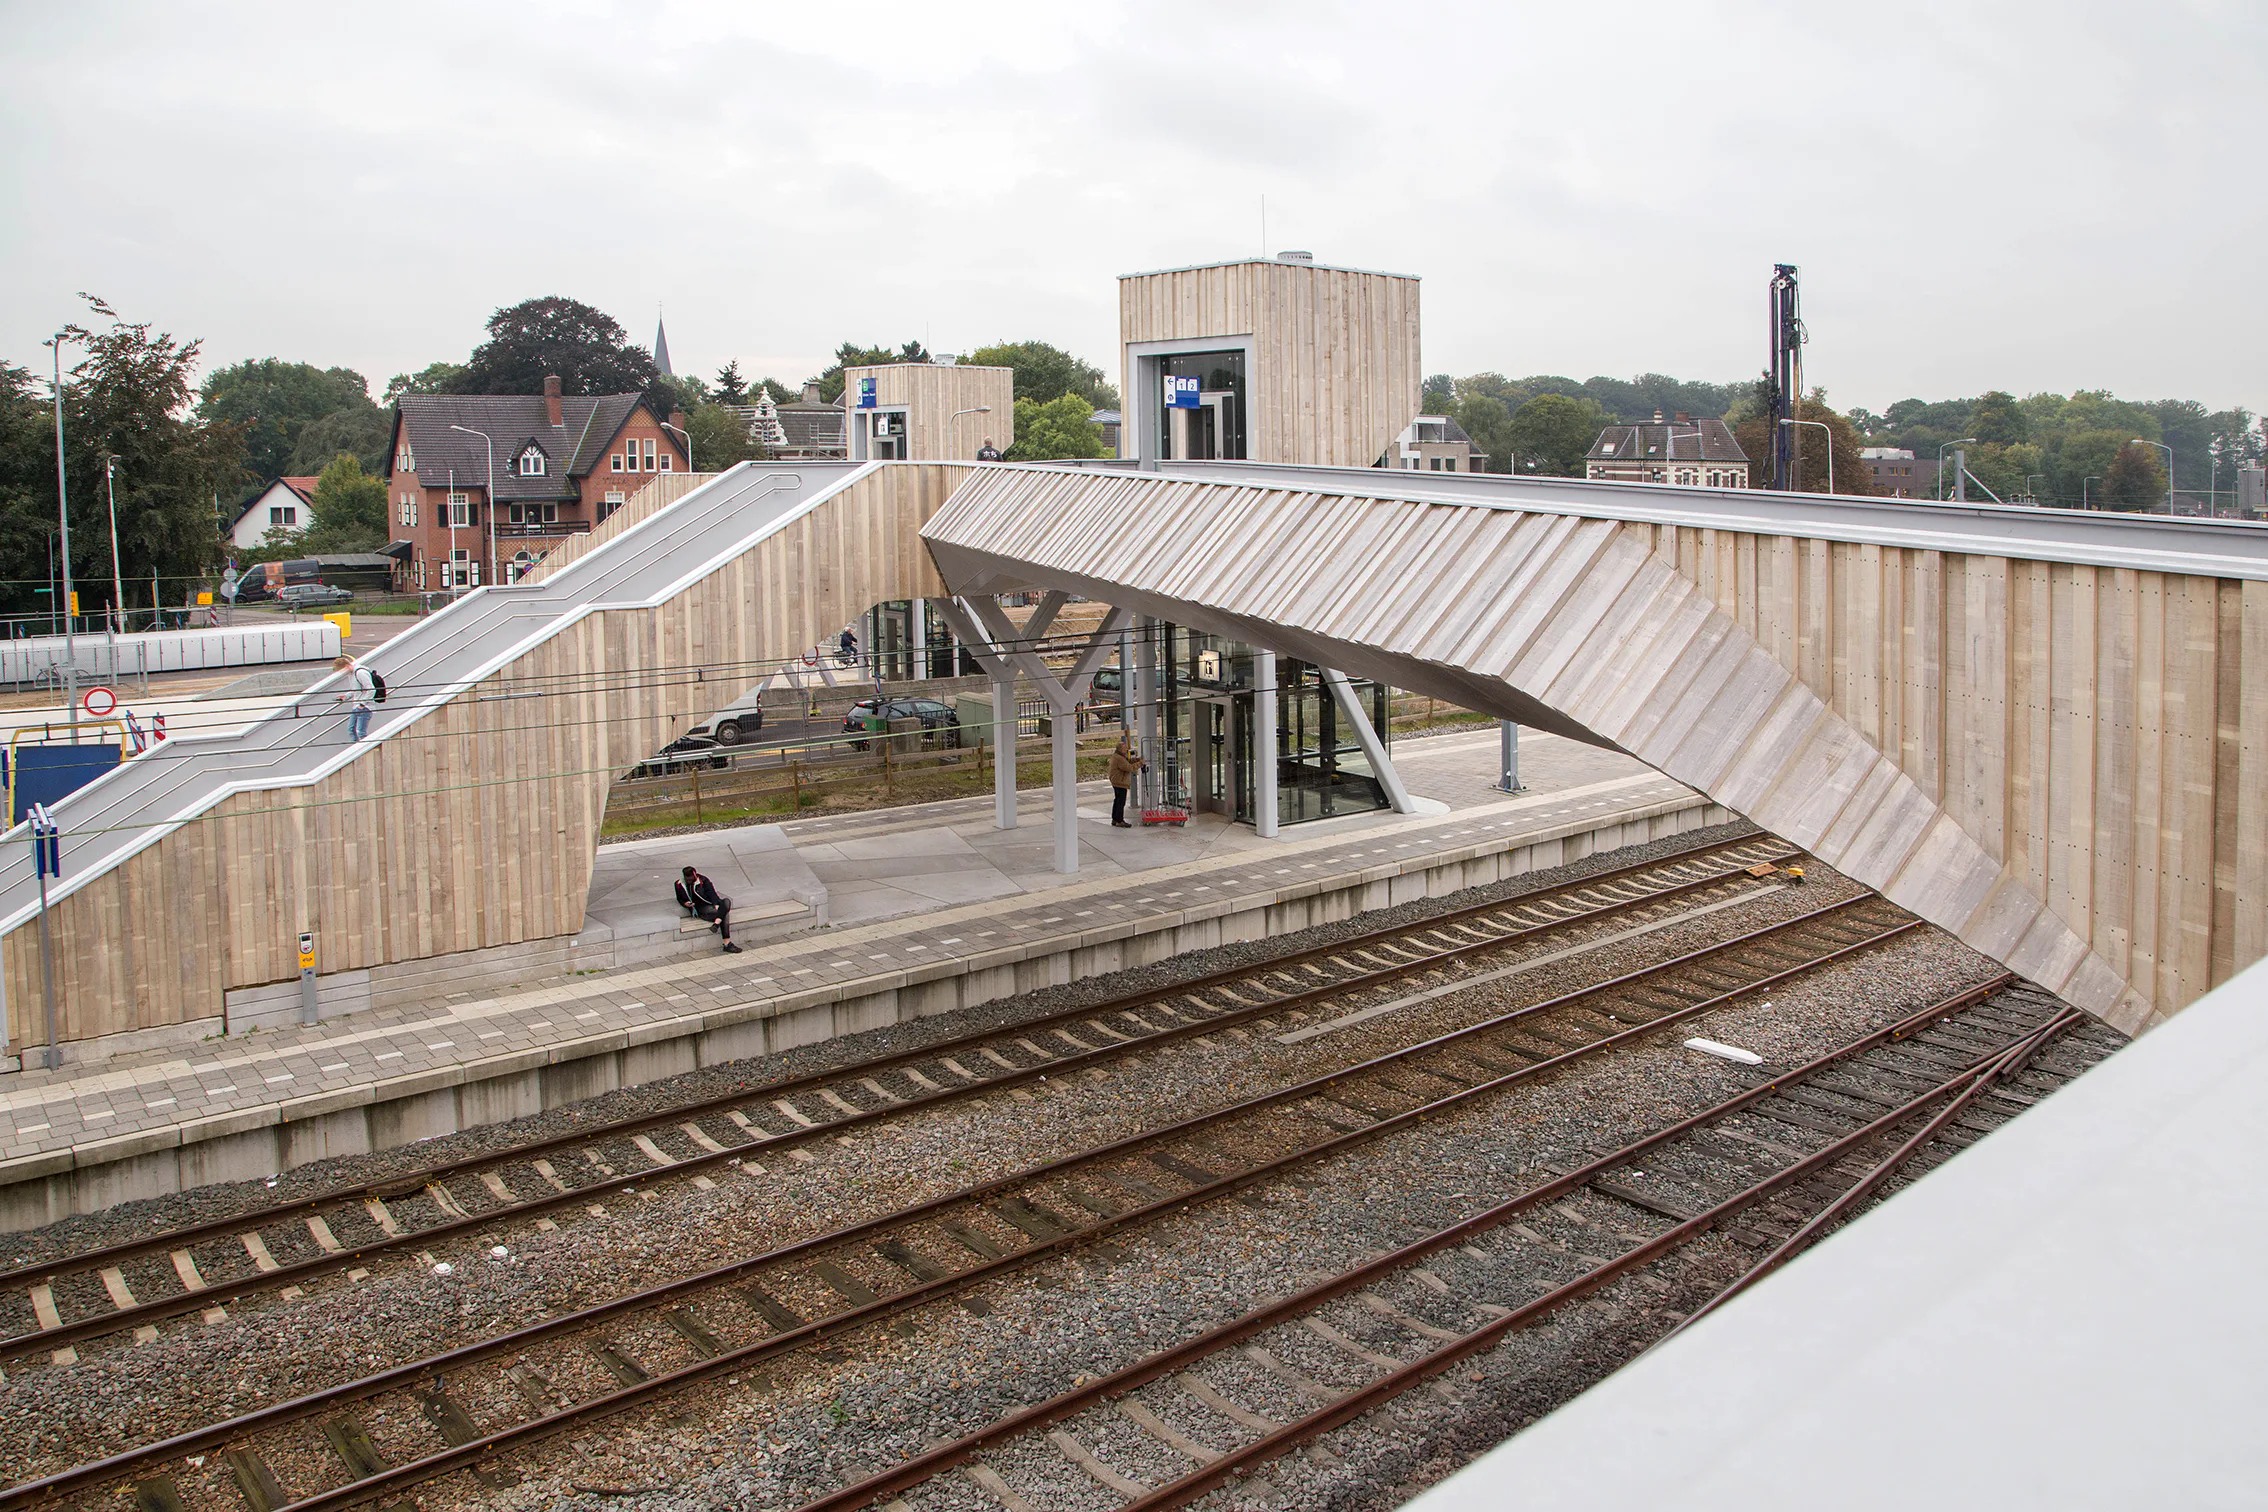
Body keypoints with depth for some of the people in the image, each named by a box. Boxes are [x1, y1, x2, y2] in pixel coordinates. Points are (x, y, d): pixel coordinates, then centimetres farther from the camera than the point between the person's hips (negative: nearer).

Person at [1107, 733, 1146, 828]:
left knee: (1117, 800, 17)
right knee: (1121, 802, -9)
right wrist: (1140, 763, -18)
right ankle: (1119, 821, -8)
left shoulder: (1116, 755, 13)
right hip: (1120, 783, -11)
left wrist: (1138, 759, 1)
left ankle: (1115, 820, 24)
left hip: (1116, 782, 11)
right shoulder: (1119, 759, -22)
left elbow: (1129, 761, 15)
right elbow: (1130, 767, -26)